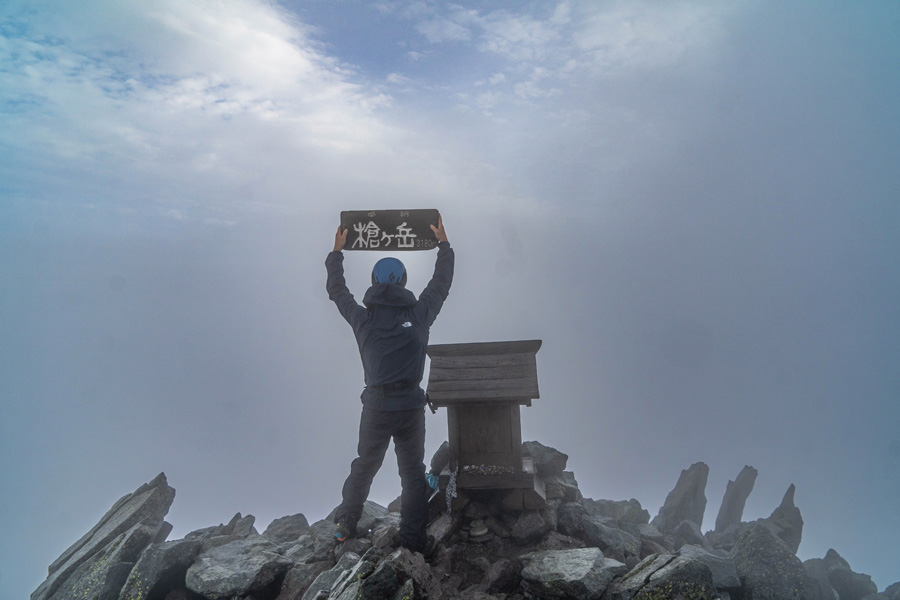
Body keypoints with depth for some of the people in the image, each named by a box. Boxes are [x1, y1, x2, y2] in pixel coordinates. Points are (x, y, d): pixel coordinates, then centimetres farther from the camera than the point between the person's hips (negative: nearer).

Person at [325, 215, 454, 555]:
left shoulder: (363, 318, -2)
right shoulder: (419, 314, -4)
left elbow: (336, 291, 15)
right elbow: (441, 283, 11)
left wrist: (337, 252, 26)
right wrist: (443, 244, 22)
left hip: (375, 406, 1)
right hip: (411, 407, -1)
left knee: (364, 467, 21)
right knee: (412, 473, 11)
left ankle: (344, 525, 32)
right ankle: (414, 540, 14)